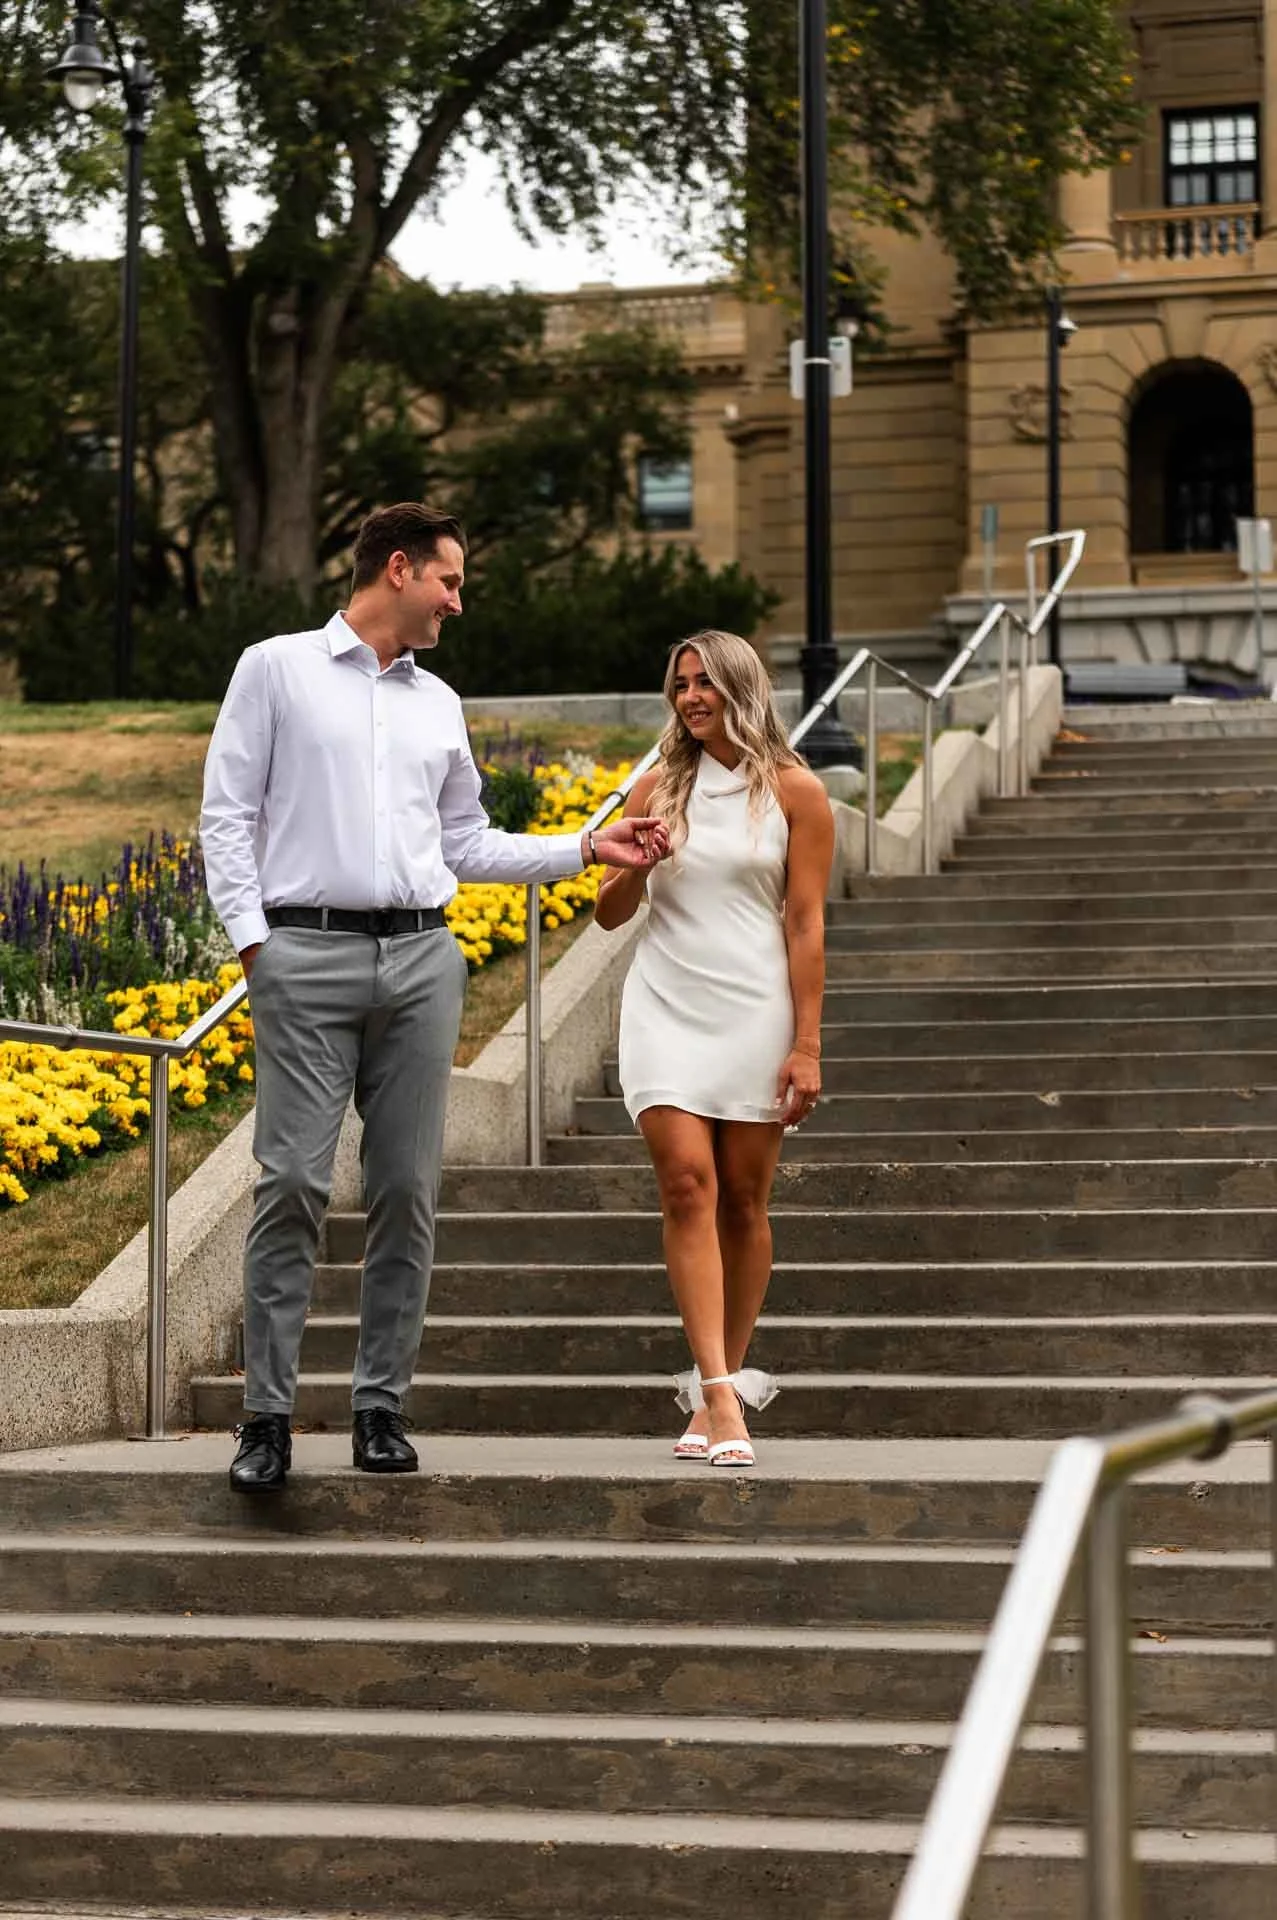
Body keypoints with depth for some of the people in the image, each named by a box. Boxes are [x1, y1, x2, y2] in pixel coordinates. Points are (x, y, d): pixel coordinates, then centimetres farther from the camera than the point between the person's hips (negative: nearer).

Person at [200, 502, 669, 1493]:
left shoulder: (439, 704, 19)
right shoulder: (276, 669, 5)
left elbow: (469, 846, 23)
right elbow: (228, 813, 2)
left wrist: (589, 847, 15)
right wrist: (250, 934, -7)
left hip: (421, 958, 5)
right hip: (308, 954, -5)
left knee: (408, 1189, 2)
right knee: (293, 1183, -9)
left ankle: (383, 1407, 10)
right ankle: (268, 1416, -3)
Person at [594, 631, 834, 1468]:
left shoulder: (794, 792, 2)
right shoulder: (660, 787, 10)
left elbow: (806, 922, -2)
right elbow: (609, 914, 14)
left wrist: (807, 1045, -7)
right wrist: (631, 870, -9)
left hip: (755, 1012, -2)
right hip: (667, 1011, 2)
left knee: (743, 1201, 2)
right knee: (687, 1184, -12)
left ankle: (722, 1385, 15)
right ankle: (722, 1395, -17)